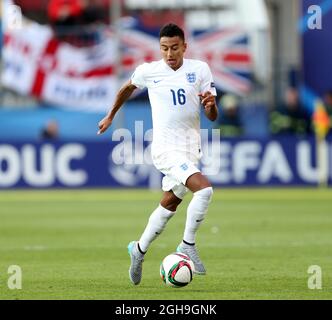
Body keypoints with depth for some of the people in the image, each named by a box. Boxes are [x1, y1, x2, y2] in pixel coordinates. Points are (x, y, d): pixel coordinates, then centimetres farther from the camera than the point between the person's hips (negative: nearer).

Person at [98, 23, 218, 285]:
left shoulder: (199, 69, -1)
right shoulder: (148, 71, -5)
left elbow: (213, 117, -2)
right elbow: (128, 89, 18)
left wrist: (210, 104, -24)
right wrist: (110, 116, 27)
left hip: (191, 150, 5)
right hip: (166, 148, -5)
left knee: (169, 205, 17)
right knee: (204, 189, -25)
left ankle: (139, 250, 35)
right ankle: (188, 246, -13)